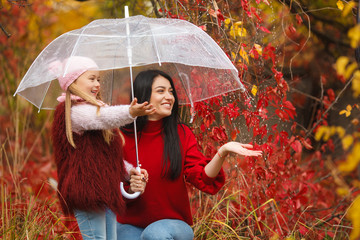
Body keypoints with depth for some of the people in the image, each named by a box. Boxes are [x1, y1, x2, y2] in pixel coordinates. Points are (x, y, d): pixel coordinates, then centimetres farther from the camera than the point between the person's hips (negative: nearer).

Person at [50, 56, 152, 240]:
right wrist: (130, 112, -49)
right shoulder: (73, 111, -9)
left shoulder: (93, 109, 24)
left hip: (106, 190, 10)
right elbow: (103, 118, -31)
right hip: (87, 190, -10)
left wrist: (128, 171, 7)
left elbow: (110, 154, 24)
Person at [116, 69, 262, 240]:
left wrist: (222, 152, -24)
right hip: (131, 225, -1)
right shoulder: (123, 137, -2)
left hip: (172, 224, 1)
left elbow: (202, 179, -9)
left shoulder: (182, 134, 2)